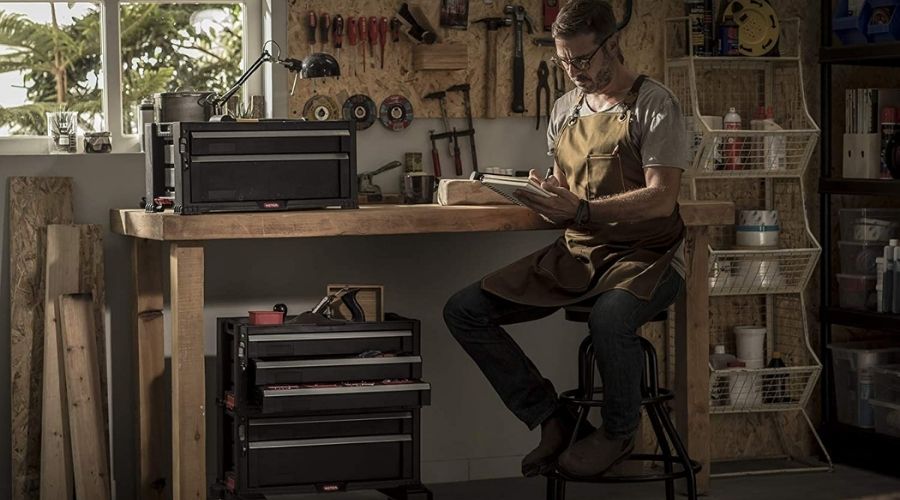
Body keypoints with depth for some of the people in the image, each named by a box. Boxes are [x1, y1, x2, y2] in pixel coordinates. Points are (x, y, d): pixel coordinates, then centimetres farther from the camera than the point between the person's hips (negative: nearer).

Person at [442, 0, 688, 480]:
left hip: (645, 254, -6)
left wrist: (583, 210, -29)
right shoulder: (565, 108, 13)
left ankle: (618, 430, -10)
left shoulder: (654, 104, -7)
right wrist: (542, 192, -4)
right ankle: (550, 418, 2)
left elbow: (662, 198, -16)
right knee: (464, 311, -9)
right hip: (577, 252, 7)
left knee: (609, 317, -41)